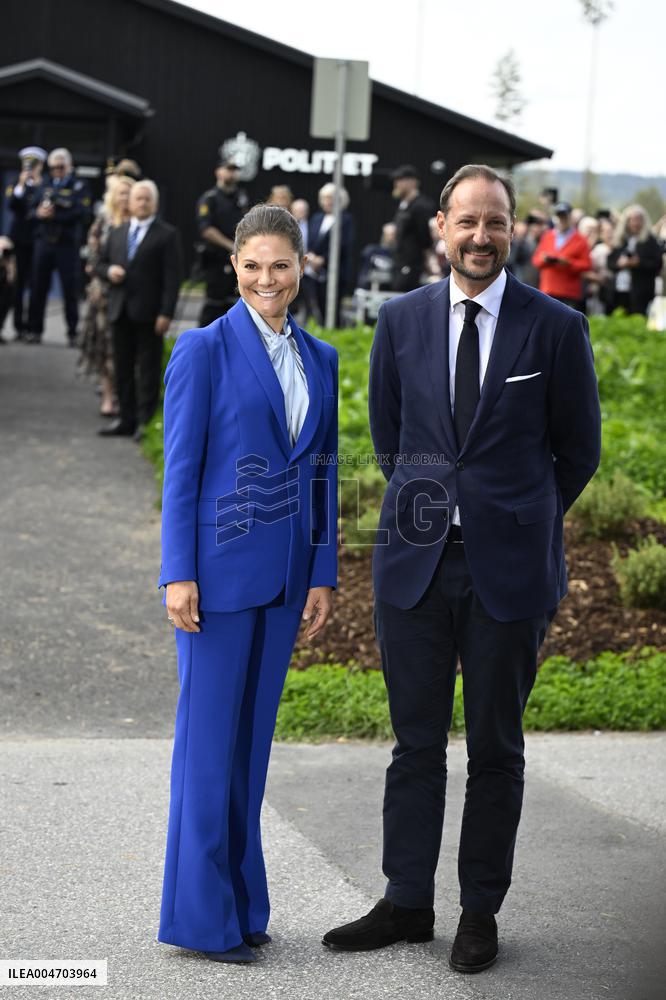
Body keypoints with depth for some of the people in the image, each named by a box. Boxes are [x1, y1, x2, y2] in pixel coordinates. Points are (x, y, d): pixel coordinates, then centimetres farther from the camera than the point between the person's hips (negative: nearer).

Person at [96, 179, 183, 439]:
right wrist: (109, 271, -5)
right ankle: (126, 419, 16)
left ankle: (145, 422, -1)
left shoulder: (167, 235, -2)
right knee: (122, 368, 9)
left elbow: (172, 277, -7)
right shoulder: (117, 233, 16)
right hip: (121, 311, 6)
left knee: (148, 369, -3)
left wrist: (166, 313, -15)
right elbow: (100, 264, 20)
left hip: (148, 313, -6)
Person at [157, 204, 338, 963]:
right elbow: (180, 468, -8)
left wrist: (323, 576, 6)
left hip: (286, 572, 5)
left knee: (253, 736, 12)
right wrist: (179, 575, -13)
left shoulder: (320, 359, 10)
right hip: (220, 566, -5)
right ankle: (202, 915, 8)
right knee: (209, 736, 0)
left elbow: (323, 474, 11)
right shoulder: (204, 349, -5)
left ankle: (243, 901, 22)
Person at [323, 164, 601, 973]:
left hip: (509, 570, -2)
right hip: (415, 563, 2)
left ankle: (480, 912, 20)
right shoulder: (402, 320, 4)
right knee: (415, 742, 10)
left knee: (495, 749, 8)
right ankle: (406, 904, 21)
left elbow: (579, 449, 6)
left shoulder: (556, 327, -4)